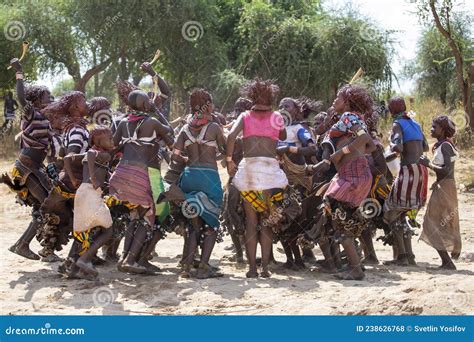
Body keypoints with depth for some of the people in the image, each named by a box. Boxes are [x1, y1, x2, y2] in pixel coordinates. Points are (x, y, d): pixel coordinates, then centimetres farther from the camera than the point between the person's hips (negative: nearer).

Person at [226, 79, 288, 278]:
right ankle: (265, 267, 2)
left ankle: (252, 267, 3)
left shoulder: (245, 116, 9)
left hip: (248, 167, 0)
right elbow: (283, 137, 25)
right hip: (270, 167, 0)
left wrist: (229, 160, 2)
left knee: (251, 221, 6)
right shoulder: (276, 117, 9)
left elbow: (231, 136, -7)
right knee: (267, 220, 8)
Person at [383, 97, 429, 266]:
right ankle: (409, 255, 12)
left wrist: (392, 145, 1)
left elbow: (398, 148, -19)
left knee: (391, 213, 0)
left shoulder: (397, 125, -6)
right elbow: (425, 147, 22)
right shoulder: (415, 124, 17)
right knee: (401, 215, 15)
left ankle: (402, 256, -6)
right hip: (421, 171, 8)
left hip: (408, 170, -8)